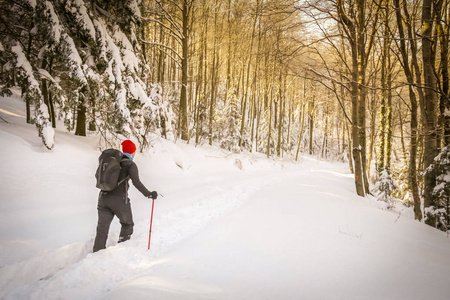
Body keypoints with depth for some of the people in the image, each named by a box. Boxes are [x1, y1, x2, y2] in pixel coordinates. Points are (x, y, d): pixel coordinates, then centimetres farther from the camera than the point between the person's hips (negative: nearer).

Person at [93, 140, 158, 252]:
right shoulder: (130, 164, -6)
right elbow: (136, 182, -20)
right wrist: (149, 194, -12)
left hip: (104, 198, 5)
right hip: (119, 200, -5)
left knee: (102, 229, 7)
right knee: (127, 224, 18)